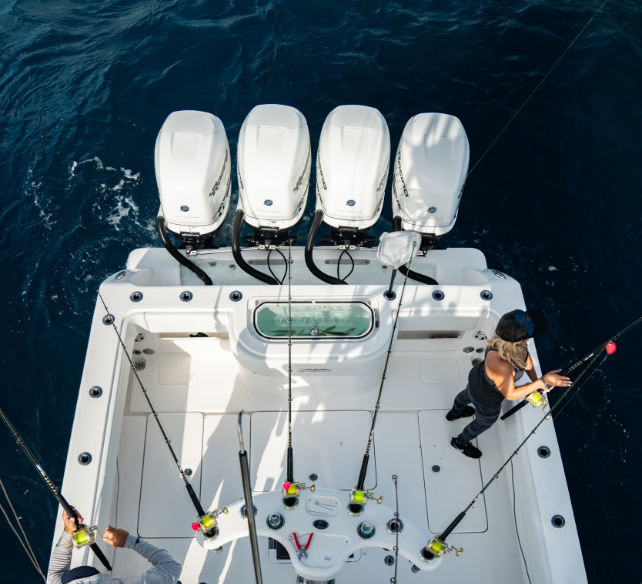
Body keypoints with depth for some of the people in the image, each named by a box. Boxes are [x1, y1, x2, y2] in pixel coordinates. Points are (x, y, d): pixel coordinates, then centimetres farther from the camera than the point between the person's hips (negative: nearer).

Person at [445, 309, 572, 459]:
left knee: (467, 395, 38)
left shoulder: (509, 336, -28)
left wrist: (536, 383, -4)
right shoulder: (500, 364, -49)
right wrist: (543, 382, -36)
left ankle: (454, 414, 73)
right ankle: (460, 443, 59)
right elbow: (510, 394, -31)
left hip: (478, 378, 6)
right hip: (486, 400, -6)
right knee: (484, 423, 28)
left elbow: (525, 357, -6)